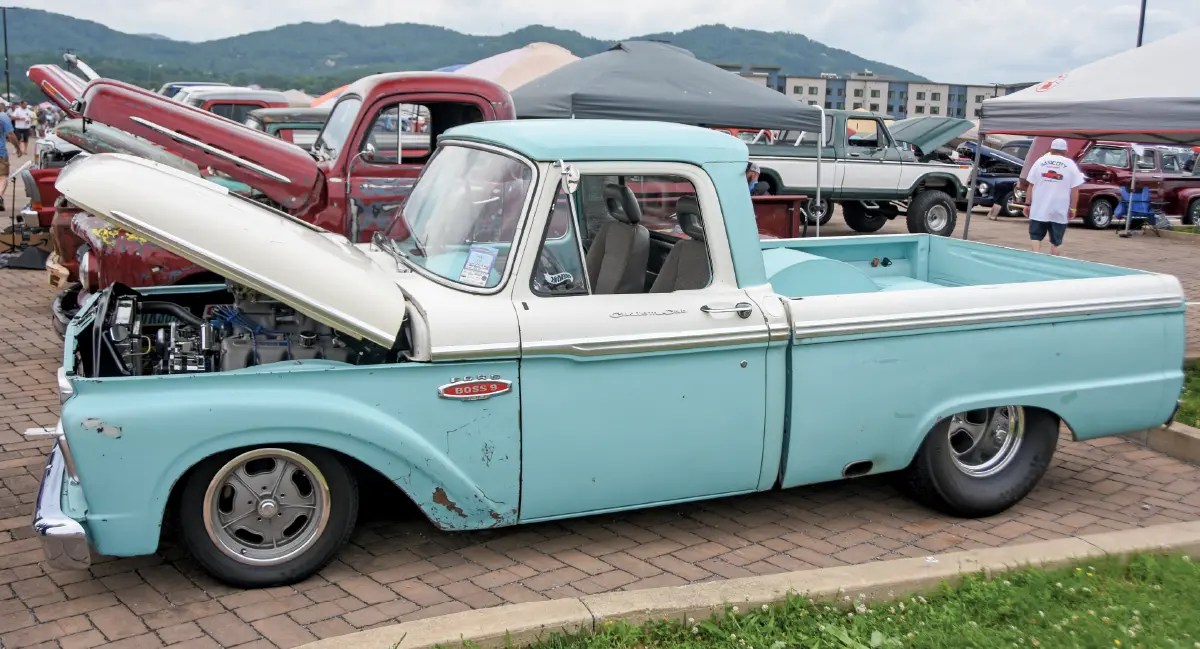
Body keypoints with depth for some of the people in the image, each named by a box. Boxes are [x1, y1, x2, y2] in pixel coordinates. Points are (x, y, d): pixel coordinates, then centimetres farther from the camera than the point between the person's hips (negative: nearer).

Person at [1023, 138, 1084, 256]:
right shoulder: (1071, 165, 0)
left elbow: (1031, 185, 3)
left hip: (1039, 209, 1)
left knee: (1036, 237, 8)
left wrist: (1028, 204, 8)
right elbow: (1075, 189, -3)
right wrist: (1072, 208, 4)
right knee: (1056, 241, 8)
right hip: (1060, 211, -1)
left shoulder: (1040, 161, 4)